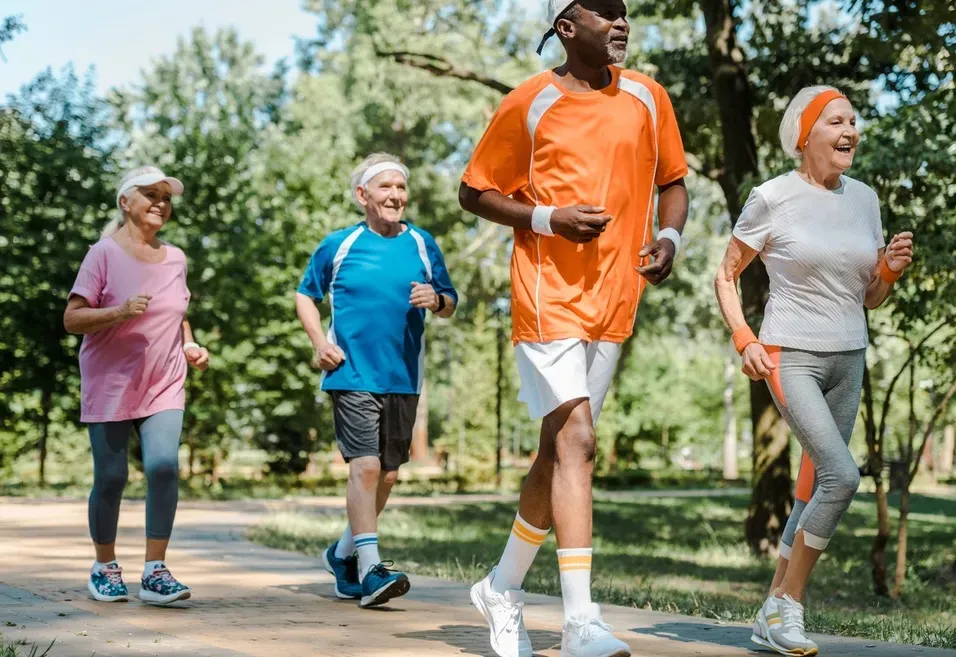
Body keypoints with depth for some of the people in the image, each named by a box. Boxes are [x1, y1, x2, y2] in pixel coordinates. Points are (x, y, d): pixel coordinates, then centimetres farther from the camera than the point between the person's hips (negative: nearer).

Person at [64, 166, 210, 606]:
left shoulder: (174, 258, 10)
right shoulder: (104, 254, -5)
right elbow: (72, 319, -9)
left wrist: (189, 346, 6)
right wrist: (120, 312, -24)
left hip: (163, 386, 3)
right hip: (109, 384, -3)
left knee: (164, 467, -14)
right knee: (111, 476, 0)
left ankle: (155, 573, -10)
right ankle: (104, 568, 19)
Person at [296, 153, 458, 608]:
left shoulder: (422, 244, 7)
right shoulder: (338, 245, 2)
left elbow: (450, 305, 12)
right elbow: (305, 295, 13)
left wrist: (437, 300, -11)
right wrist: (320, 343, -2)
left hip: (403, 378, 4)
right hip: (352, 375, -4)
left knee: (387, 475, 9)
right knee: (365, 466, -16)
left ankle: (343, 553, 29)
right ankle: (370, 569, -13)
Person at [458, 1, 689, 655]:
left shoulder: (648, 98, 10)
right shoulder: (530, 103, -3)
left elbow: (672, 181, 20)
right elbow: (475, 192, 3)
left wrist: (669, 238, 0)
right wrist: (548, 219, -13)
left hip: (613, 296, 5)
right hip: (548, 293, -5)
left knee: (560, 447, 12)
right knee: (576, 441, -17)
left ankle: (503, 587, 29)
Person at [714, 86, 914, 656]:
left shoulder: (864, 199, 8)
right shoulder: (772, 199, -7)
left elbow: (869, 298, 15)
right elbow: (727, 276, 2)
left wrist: (891, 270, -6)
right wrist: (745, 340, -11)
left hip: (849, 360, 6)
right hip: (791, 357, -6)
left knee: (816, 490, 7)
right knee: (843, 475, -20)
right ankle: (789, 605, -6)